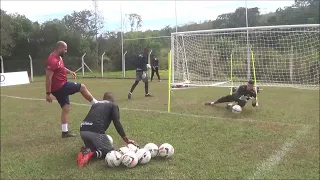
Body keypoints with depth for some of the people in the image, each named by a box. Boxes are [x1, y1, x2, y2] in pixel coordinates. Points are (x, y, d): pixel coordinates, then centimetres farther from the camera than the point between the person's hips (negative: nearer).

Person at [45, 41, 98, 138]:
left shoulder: (58, 57, 11)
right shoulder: (52, 60, -22)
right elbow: (48, 78, -24)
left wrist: (69, 71, 13)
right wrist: (48, 93, -24)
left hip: (61, 86, 10)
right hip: (60, 87, -10)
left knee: (66, 108, 10)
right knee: (82, 87, 0)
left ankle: (65, 131, 13)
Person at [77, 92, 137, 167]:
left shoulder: (95, 104, 32)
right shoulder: (113, 105, 16)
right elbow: (117, 123, 2)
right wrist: (126, 139, 4)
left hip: (83, 130, 6)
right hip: (96, 131, -6)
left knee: (93, 148, 30)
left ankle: (85, 151, -2)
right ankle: (91, 154, -14)